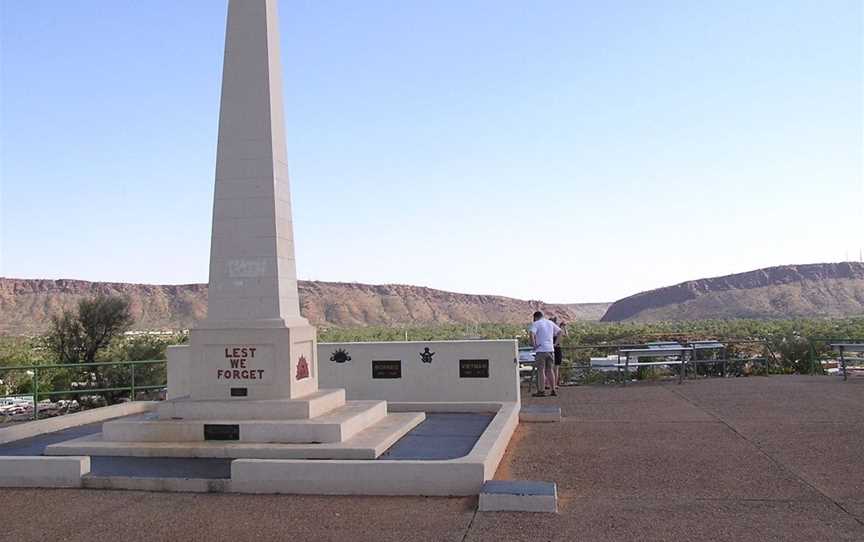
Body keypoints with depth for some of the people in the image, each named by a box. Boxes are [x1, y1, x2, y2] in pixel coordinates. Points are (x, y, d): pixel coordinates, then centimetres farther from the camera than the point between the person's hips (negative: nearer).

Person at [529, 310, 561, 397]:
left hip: (541, 350, -6)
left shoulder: (536, 324, -4)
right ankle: (553, 390, 12)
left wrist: (534, 345, -10)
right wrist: (555, 343, 20)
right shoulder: (550, 323, 15)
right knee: (550, 370, 12)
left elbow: (532, 334, -20)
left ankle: (542, 391, -3)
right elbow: (559, 331, 23)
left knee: (541, 370, -2)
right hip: (550, 349, 6)